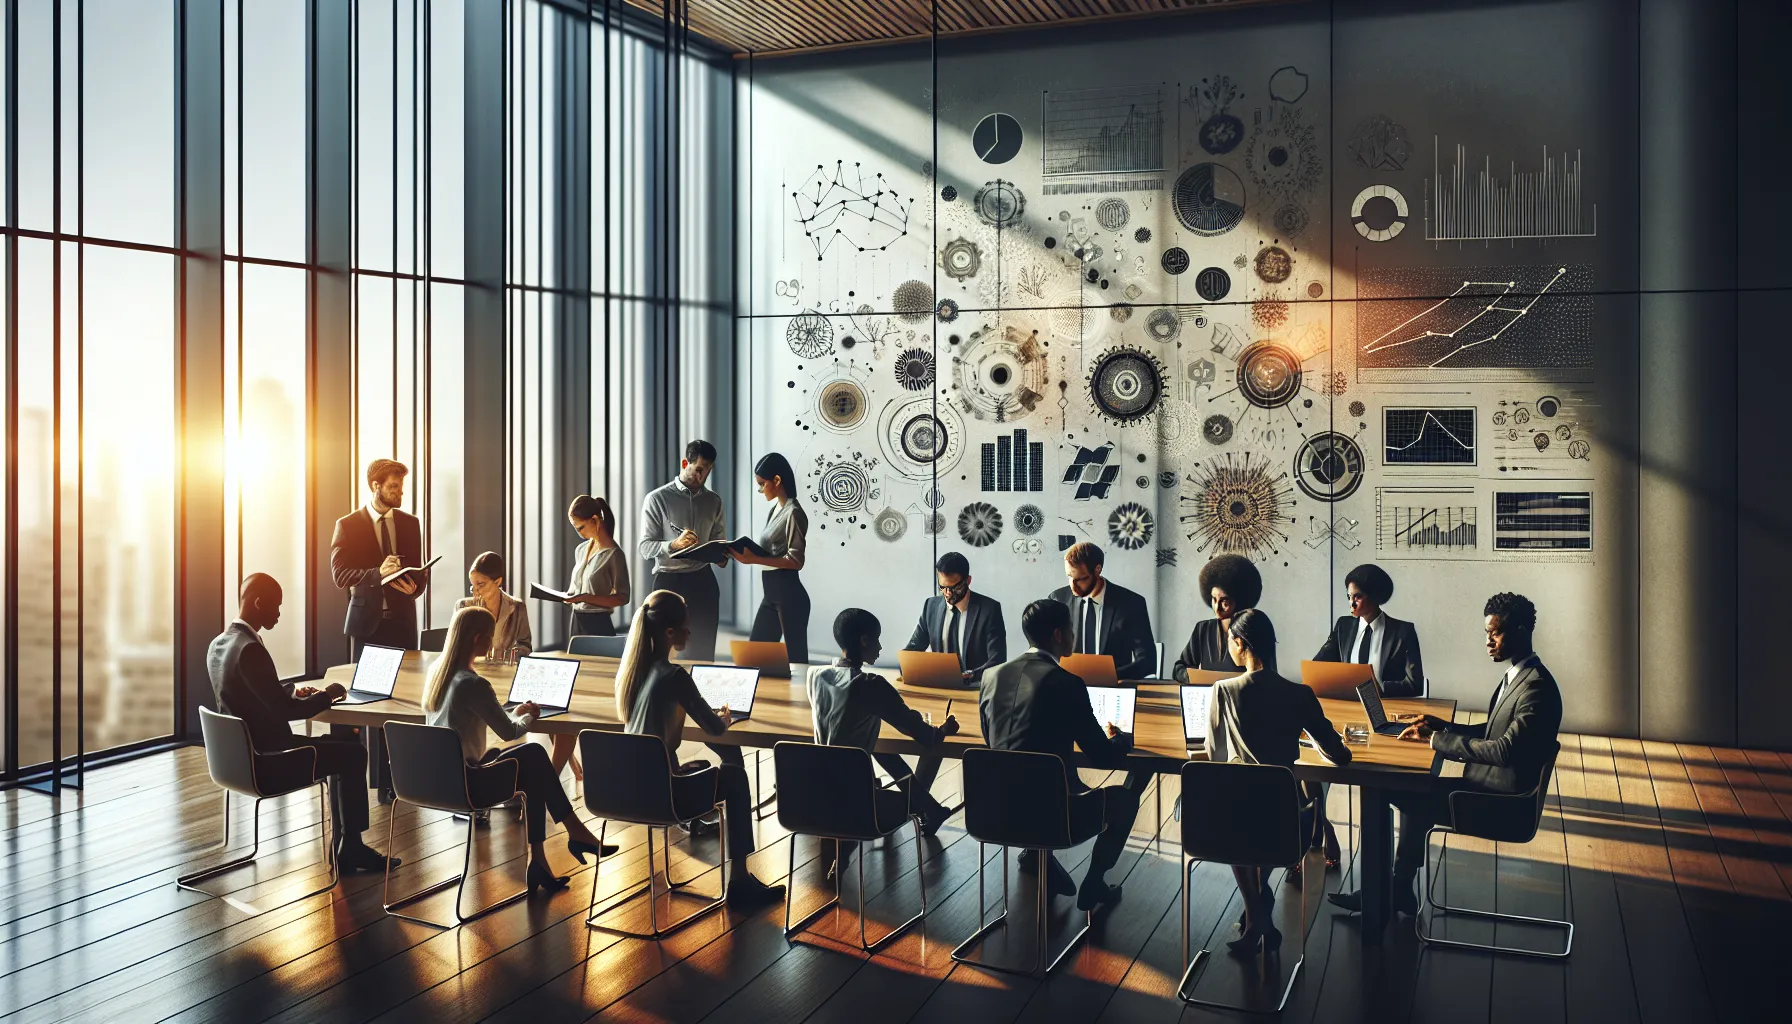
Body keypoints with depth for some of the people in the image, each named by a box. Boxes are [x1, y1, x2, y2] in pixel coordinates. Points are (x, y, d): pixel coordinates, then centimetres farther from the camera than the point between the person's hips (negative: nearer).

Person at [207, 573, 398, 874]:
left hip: (245, 752, 10)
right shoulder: (250, 649, -24)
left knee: (342, 742, 20)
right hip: (267, 759, -10)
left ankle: (344, 847, 21)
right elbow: (285, 710, -24)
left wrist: (292, 693, 9)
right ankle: (350, 847, 13)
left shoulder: (218, 645, 6)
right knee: (354, 754, 4)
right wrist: (326, 695, -9)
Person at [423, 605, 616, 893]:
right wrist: (528, 717, 9)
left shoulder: (436, 670, 4)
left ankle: (539, 860, 15)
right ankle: (575, 833, 21)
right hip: (464, 785, -8)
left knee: (531, 760, 15)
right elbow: (510, 732, -12)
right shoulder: (473, 684, -21)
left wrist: (515, 712, 18)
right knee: (534, 757, 8)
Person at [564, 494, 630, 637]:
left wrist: (586, 598, -22)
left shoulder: (613, 554, -11)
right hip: (576, 621, 6)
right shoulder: (580, 550, 10)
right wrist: (568, 595, -2)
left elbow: (622, 598, -12)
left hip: (598, 624, -6)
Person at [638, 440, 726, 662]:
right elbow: (645, 547, -9)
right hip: (669, 582, -3)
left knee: (704, 652, 4)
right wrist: (674, 545, -28)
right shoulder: (657, 499, -4)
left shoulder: (714, 501, 9)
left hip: (703, 581, 4)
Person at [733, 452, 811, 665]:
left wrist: (754, 560, -24)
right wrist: (748, 553, 0)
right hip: (771, 593, 9)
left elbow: (795, 561, -18)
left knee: (795, 656, -2)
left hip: (789, 594, -9)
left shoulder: (793, 512, -14)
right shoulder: (776, 509, 13)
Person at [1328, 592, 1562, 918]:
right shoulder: (1517, 674, 10)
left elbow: (1504, 749, -28)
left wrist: (1436, 739, -23)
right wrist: (1440, 726, 2)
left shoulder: (1537, 687, -21)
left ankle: (1398, 891, 9)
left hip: (1502, 798, -9)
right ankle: (1398, 890, 6)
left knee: (1414, 800, -9)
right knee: (1414, 794, 2)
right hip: (1490, 783, 9)